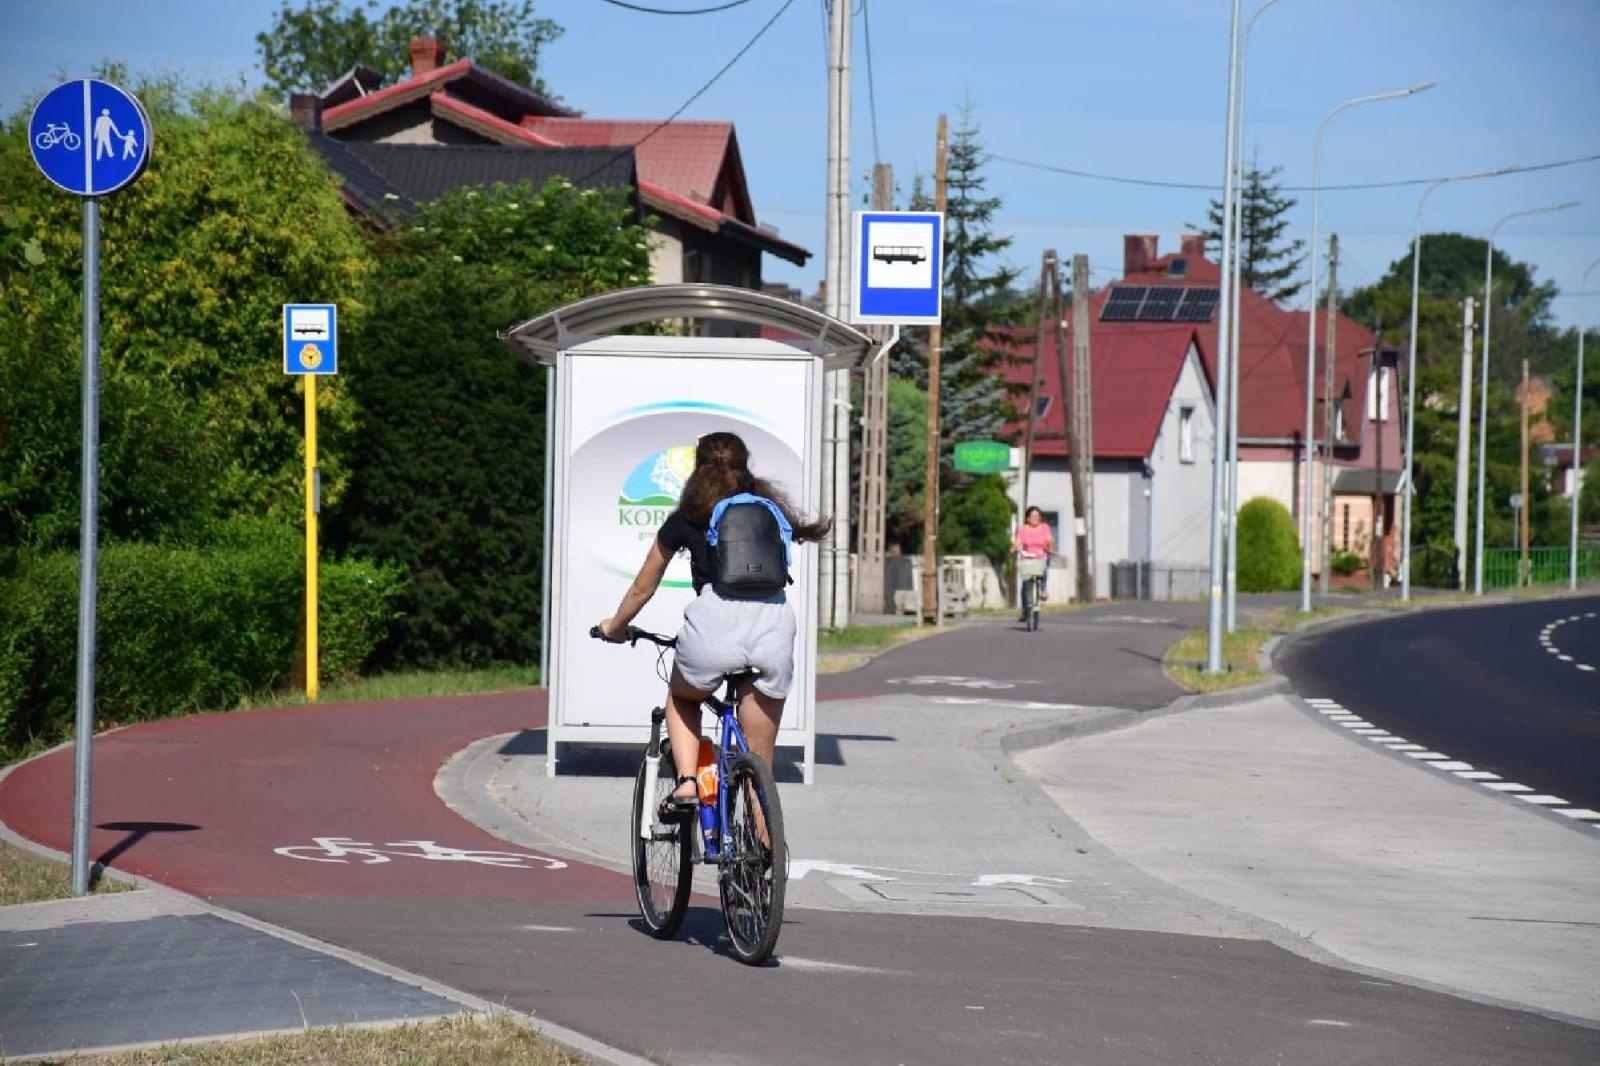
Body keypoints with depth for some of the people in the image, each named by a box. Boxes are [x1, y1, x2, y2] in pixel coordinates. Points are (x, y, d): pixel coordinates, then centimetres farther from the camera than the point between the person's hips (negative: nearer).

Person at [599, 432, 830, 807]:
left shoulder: (686, 519, 19)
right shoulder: (770, 509, 25)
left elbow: (643, 588, 30)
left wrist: (615, 626, 48)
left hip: (716, 619, -2)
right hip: (774, 622, 2)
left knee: (681, 700, 31)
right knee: (759, 767, 12)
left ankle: (686, 778, 9)